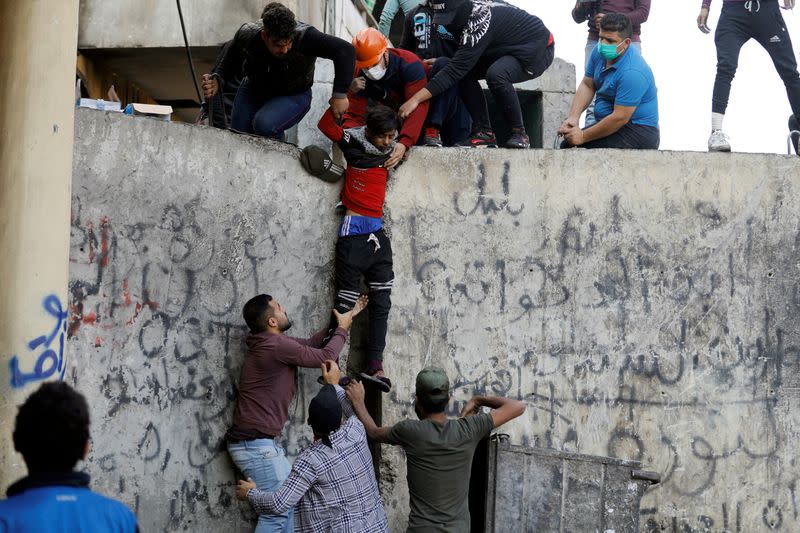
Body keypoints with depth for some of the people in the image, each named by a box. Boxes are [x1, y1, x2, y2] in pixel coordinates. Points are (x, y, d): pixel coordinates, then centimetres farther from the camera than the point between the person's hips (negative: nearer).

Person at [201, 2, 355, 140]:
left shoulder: (305, 37, -37)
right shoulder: (246, 35, -25)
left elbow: (344, 50, -38)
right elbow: (230, 63, -4)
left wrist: (340, 94, -40)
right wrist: (217, 81, -25)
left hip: (293, 96, -4)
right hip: (253, 90, 4)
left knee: (264, 125, -33)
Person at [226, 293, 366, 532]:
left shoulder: (271, 343, 12)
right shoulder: (277, 345, -17)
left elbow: (310, 345, 21)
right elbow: (324, 357, -9)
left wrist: (343, 318, 23)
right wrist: (342, 329, 8)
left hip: (256, 440, 10)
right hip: (255, 443, -10)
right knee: (277, 510, -9)